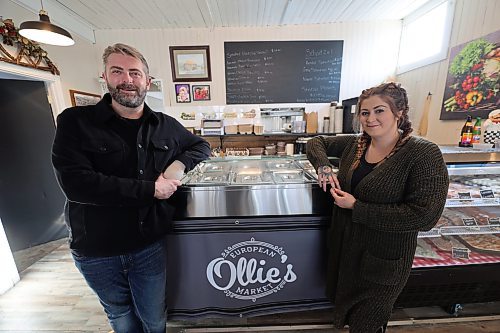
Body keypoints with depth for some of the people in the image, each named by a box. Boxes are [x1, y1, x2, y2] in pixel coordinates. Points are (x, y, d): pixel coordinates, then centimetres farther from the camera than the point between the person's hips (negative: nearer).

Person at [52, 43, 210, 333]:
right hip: (95, 252, 0)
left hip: (150, 246, 1)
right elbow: (76, 183, -19)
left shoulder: (166, 126, 0)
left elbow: (202, 146, 10)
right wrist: (151, 189, -22)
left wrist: (180, 163, -10)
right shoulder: (75, 122, -7)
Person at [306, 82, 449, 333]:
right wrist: (323, 165, -13)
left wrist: (356, 207, -22)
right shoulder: (355, 144, -3)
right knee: (345, 305, 30)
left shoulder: (423, 154, -18)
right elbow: (316, 142, 7)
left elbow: (424, 216, -23)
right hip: (343, 246, 5)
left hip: (383, 258, -5)